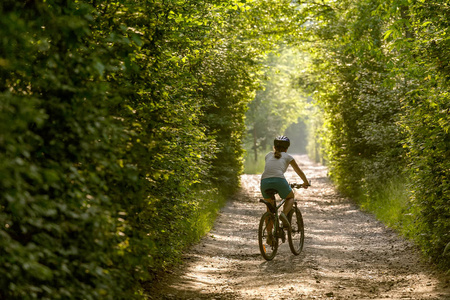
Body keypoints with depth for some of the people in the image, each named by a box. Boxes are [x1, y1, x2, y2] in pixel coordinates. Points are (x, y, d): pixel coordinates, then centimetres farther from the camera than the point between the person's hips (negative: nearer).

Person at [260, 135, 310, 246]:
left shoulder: (269, 155, 29)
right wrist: (306, 183, 50)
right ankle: (284, 214, -3)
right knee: (290, 197, 28)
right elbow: (299, 171, 34)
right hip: (279, 180, -3)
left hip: (265, 181, 3)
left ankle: (269, 235, 18)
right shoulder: (287, 157, 23)